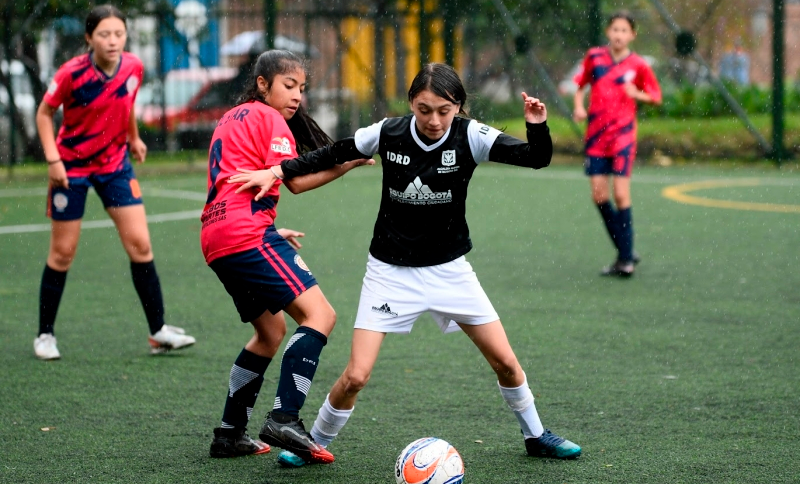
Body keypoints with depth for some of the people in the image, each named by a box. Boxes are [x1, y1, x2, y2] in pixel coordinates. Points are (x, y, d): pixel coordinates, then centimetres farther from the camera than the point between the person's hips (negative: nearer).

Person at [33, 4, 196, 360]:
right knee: (63, 252, 2)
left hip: (115, 162, 3)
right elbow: (44, 113, -8)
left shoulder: (133, 68, -10)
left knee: (140, 244, -4)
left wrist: (133, 138, 19)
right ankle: (45, 334, 16)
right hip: (72, 166, -3)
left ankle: (158, 331, 3)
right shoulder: (72, 74, -21)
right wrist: (52, 158, -16)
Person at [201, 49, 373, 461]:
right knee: (318, 314, -15)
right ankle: (285, 419, -28)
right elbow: (296, 181, -12)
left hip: (216, 240, 10)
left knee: (271, 329, 21)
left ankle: (230, 433, 20)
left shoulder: (232, 118, 26)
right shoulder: (270, 119, 0)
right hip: (248, 232, -10)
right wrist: (348, 163, -10)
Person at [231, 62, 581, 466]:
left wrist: (537, 127, -40)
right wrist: (279, 171, -4)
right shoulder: (388, 133, -13)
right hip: (391, 270, -1)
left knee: (504, 360, 4)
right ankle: (316, 443, 14)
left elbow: (537, 158, -20)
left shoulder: (469, 136, -15)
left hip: (449, 269, 1)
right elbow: (335, 155, 2)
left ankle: (535, 435, 30)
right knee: (356, 376, -11)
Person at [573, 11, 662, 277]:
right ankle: (625, 252, 15)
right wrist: (579, 105, 1)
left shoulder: (638, 65, -2)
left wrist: (638, 94, -13)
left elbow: (656, 96, 6)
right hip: (596, 136, 3)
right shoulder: (594, 57, 4)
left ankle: (626, 258, -2)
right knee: (599, 195, 1)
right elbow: (581, 84, 19)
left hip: (623, 136, -3)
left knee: (621, 194, -10)